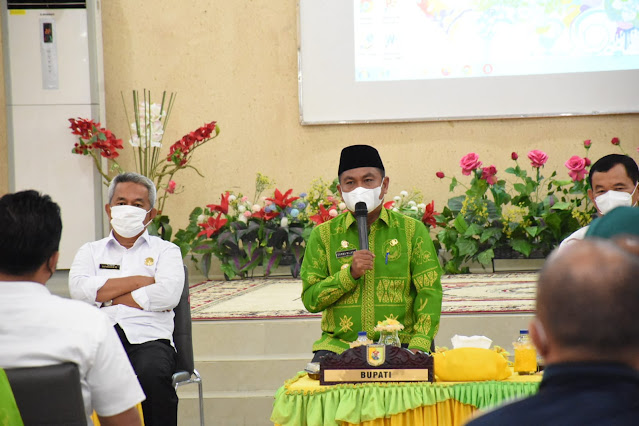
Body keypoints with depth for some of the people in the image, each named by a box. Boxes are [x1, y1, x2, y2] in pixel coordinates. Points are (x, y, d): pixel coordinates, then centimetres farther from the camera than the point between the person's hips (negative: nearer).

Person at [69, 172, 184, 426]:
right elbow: (79, 289, 3)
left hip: (148, 338, -1)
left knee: (152, 374, -37)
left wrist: (107, 298, 2)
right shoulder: (90, 251, 25)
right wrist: (138, 281, 2)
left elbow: (168, 294, -1)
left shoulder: (165, 251, 20)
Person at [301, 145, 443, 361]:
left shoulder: (412, 231, 9)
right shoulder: (323, 235, 10)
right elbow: (310, 299, 5)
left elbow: (429, 291, 1)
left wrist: (418, 347, -13)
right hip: (339, 345, 0)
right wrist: (350, 274, -10)